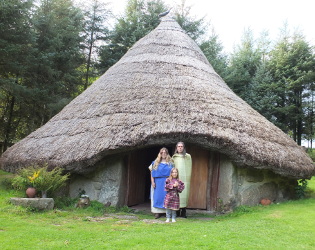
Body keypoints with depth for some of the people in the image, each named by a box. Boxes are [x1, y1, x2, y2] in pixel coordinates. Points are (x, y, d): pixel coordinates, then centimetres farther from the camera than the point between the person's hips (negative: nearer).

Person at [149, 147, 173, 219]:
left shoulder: (170, 163, 8)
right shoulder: (156, 163, 7)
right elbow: (152, 173, 4)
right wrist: (152, 182, -5)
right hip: (158, 182, 0)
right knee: (158, 196, -3)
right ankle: (157, 212, -1)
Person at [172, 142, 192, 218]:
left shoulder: (188, 156, 8)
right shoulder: (174, 157, 15)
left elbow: (189, 168, 6)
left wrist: (188, 178, -2)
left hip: (184, 179, -2)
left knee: (184, 194, -5)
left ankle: (183, 212, 0)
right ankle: (177, 212, 4)